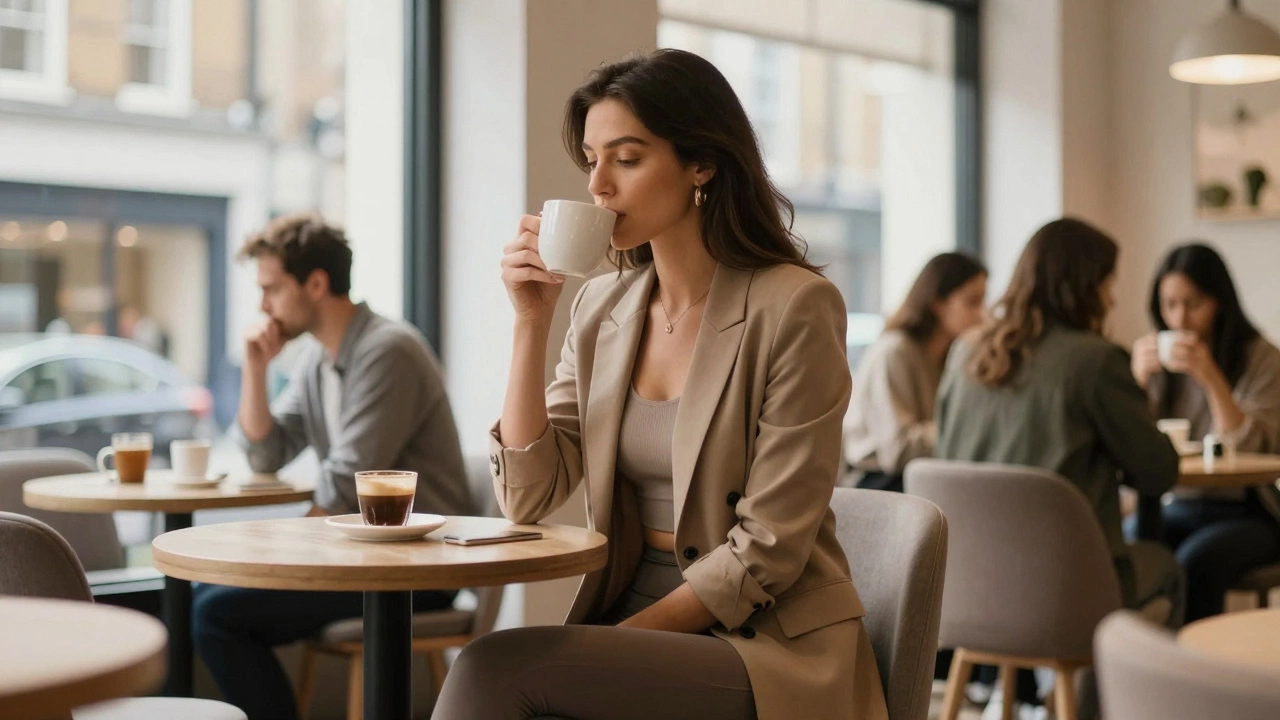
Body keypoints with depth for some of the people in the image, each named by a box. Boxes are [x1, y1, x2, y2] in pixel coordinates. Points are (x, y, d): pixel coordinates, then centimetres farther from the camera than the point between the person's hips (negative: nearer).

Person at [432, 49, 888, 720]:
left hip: (769, 651, -5)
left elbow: (768, 551, -13)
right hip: (634, 626, 5)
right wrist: (531, 320, -5)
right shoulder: (603, 306, 8)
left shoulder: (793, 307, -12)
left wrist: (625, 638, -14)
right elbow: (527, 497, 2)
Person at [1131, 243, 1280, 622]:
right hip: (1178, 509, 4)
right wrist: (1138, 379, -16)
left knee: (1196, 562, -34)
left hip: (1247, 514, -3)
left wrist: (1211, 377, -26)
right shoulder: (1160, 357, 6)